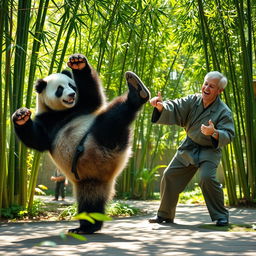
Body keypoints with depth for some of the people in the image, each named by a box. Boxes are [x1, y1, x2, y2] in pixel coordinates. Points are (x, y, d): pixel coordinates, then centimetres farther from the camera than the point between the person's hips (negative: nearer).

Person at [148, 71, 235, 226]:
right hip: (189, 148, 5)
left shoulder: (224, 112, -18)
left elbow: (228, 135, -24)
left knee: (207, 177, -28)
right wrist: (160, 106, -34)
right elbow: (174, 110, -12)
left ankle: (221, 216, -11)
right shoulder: (193, 101, -6)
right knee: (170, 176, 4)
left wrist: (214, 133, -45)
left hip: (209, 150, -5)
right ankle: (165, 215, 21)